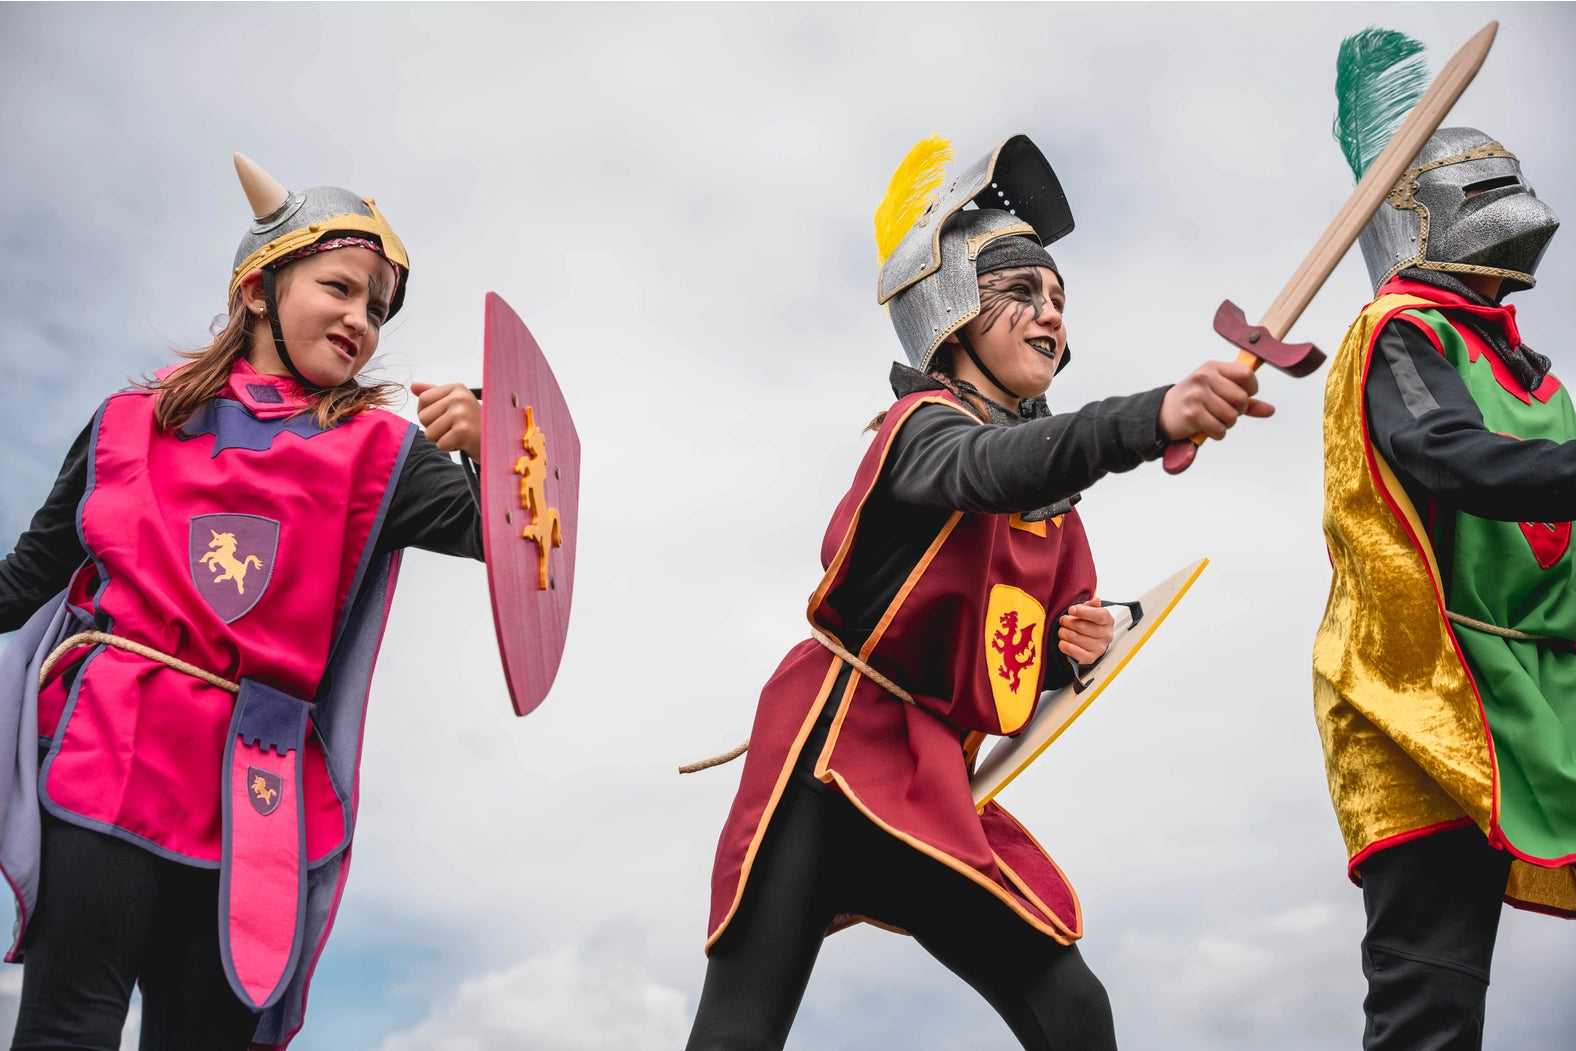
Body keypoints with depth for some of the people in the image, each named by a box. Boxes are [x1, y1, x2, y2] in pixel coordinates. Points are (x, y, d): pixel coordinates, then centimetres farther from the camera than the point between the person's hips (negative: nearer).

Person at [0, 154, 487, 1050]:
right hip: (107, 751, 0)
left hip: (252, 798, 0)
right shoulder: (134, 418, 11)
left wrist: (486, 450, -25)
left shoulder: (376, 453, 8)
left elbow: (498, 529, -6)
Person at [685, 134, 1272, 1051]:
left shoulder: (1057, 505, 15)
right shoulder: (923, 426, -7)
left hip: (933, 786, 7)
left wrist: (1075, 647, -4)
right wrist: (1156, 415, -49)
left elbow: (1034, 653, 20)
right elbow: (993, 469, -33)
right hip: (833, 758, -7)